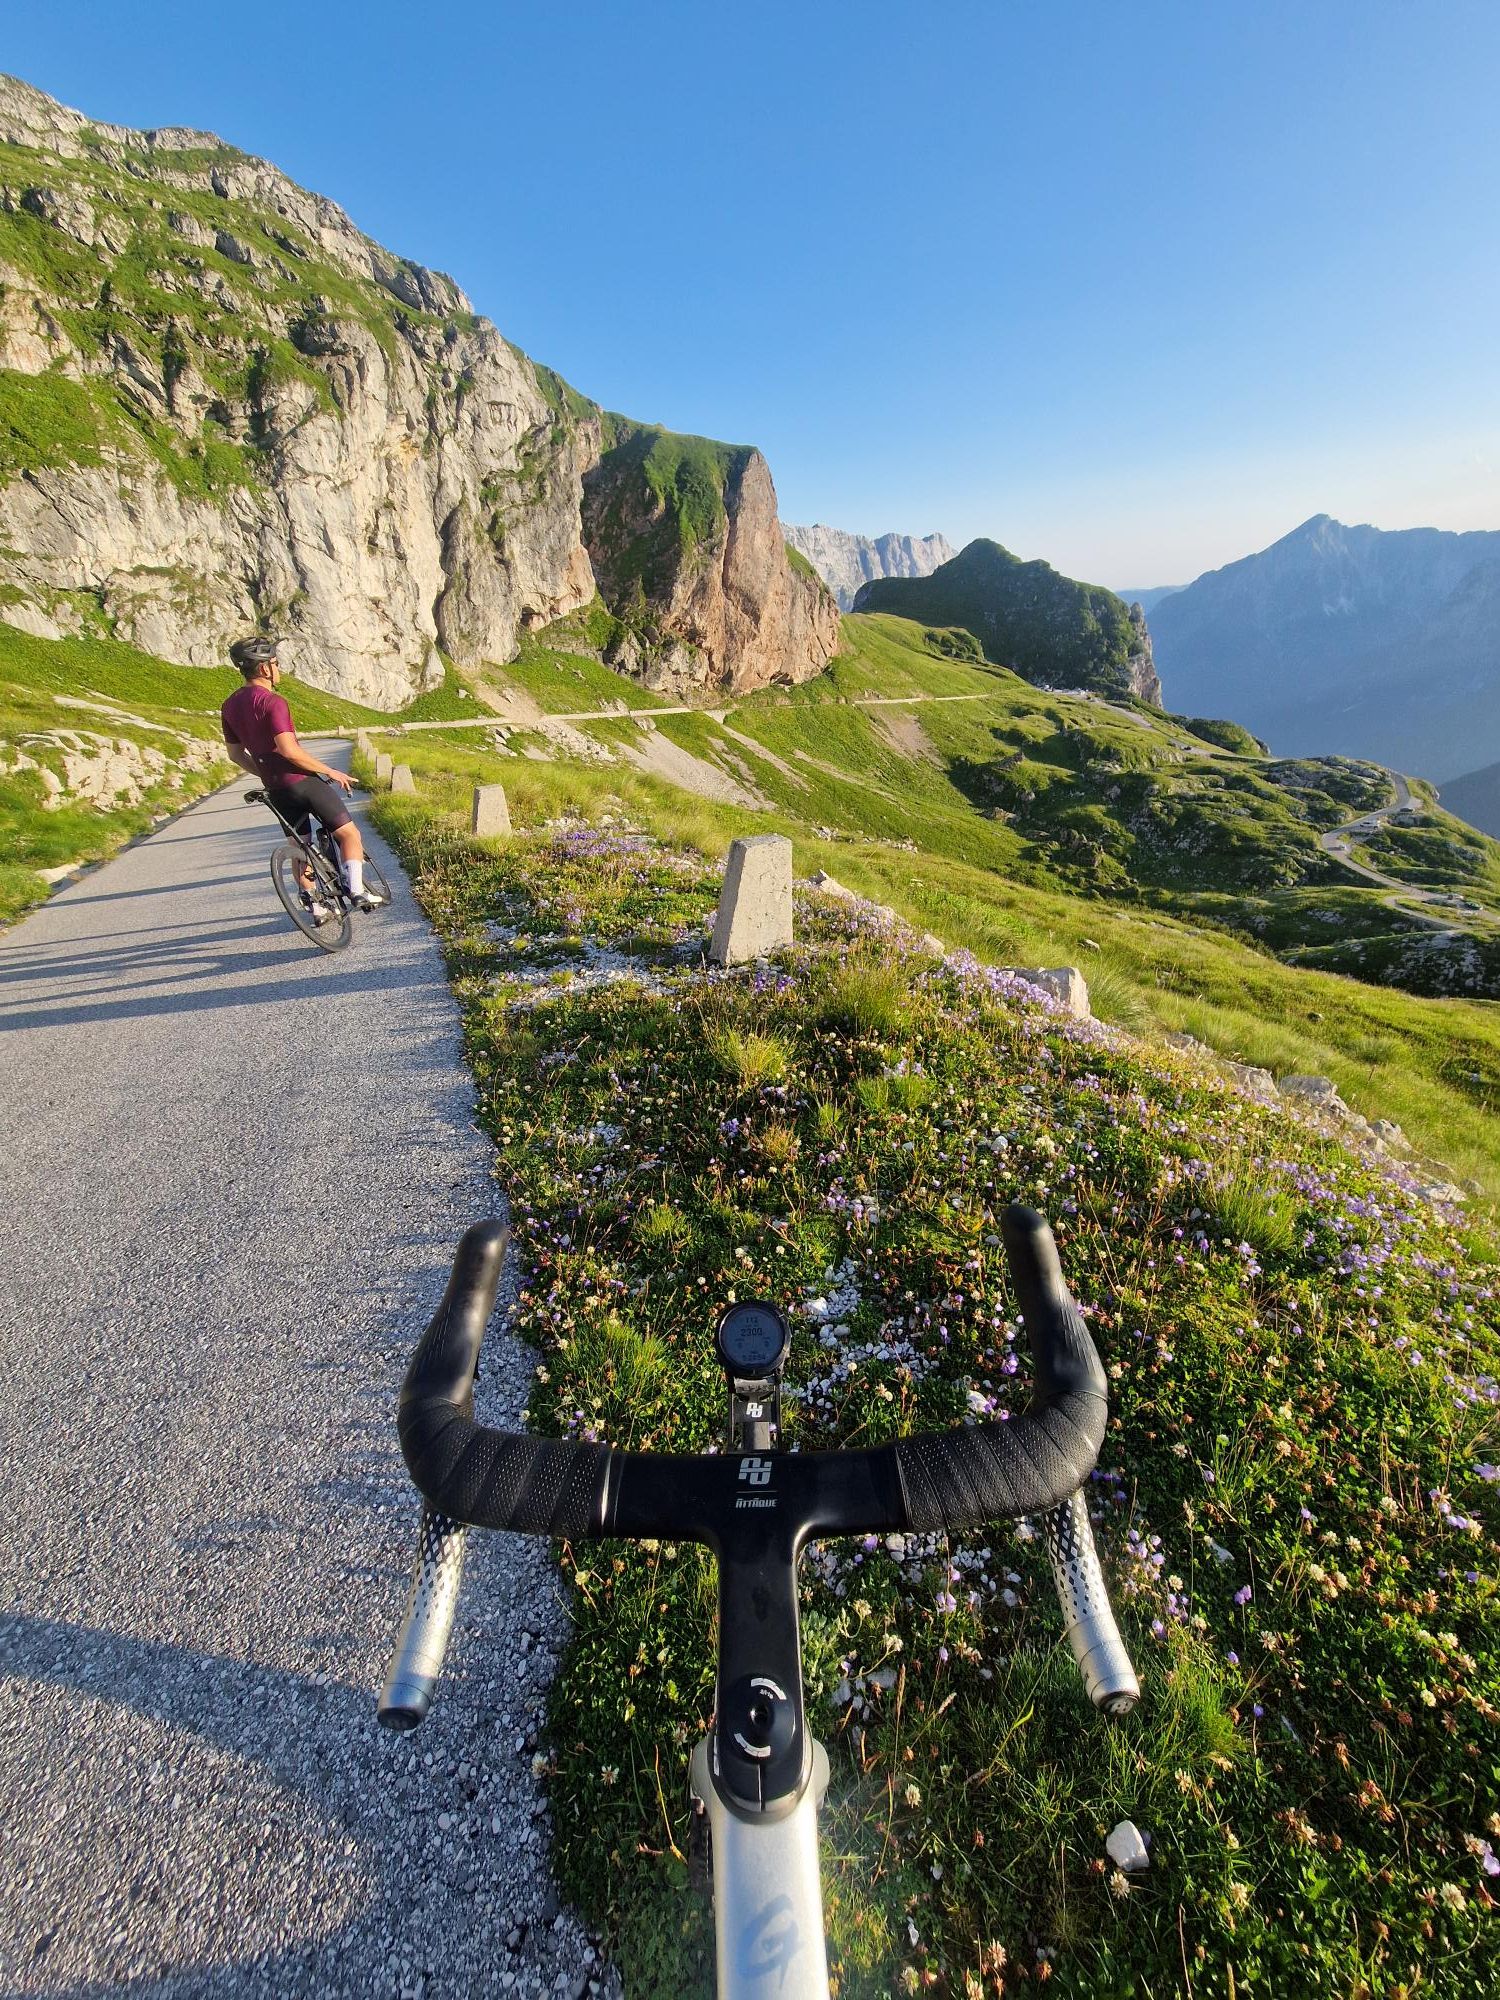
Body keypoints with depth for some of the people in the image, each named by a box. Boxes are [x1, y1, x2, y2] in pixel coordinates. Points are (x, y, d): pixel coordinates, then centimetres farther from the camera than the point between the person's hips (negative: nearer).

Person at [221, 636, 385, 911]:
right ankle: (358, 890, -15)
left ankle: (316, 907, 20)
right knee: (349, 833, 0)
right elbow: (290, 751, -24)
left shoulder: (230, 706, 10)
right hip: (303, 782, -8)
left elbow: (235, 754, 15)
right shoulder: (273, 702, -16)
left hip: (276, 790, 8)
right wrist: (331, 772, -17)